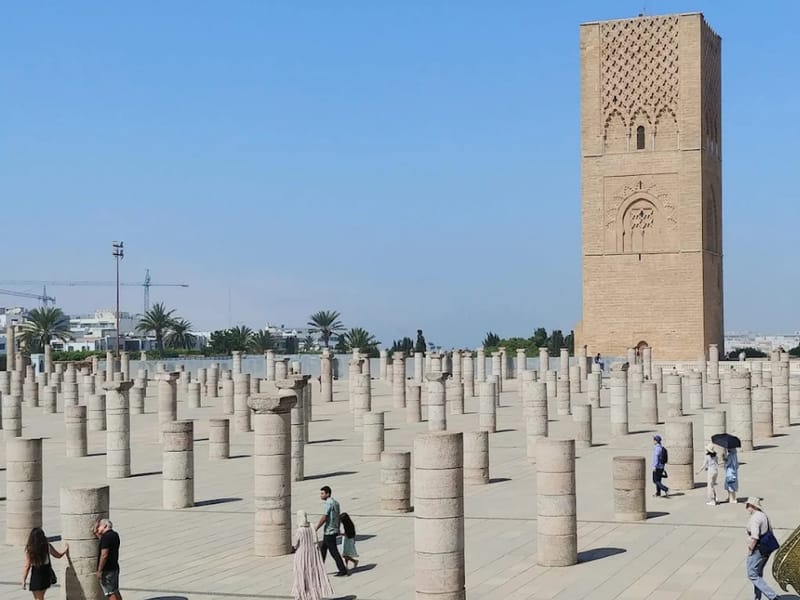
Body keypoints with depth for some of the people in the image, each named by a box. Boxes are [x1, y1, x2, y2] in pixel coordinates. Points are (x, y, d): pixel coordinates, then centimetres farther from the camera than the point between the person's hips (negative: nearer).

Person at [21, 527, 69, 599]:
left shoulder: (29, 550, -15)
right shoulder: (47, 546, -6)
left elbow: (27, 567, -15)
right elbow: (58, 555, 9)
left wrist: (23, 580, -7)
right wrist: (65, 550, 30)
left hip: (36, 576, -4)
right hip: (46, 575, 4)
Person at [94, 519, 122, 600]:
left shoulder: (106, 536, -18)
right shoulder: (114, 535, 10)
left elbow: (104, 555, -22)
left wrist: (99, 571, -18)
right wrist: (96, 533, 15)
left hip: (107, 570, -9)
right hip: (114, 568, 9)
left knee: (111, 593, -6)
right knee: (115, 592, 16)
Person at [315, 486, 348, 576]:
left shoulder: (329, 503, -17)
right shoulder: (335, 502, 11)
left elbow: (324, 518, -22)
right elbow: (338, 517, 16)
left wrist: (315, 529, -18)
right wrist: (338, 530, 21)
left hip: (329, 531, -10)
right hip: (334, 530, 10)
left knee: (334, 552, -3)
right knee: (322, 549, 16)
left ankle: (343, 570, 0)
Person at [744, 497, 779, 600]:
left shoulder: (754, 518, -21)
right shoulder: (764, 515, 10)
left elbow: (754, 537, -28)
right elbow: (770, 531, 19)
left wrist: (750, 550, -16)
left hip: (757, 550, -10)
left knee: (752, 575, -1)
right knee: (758, 574, 20)